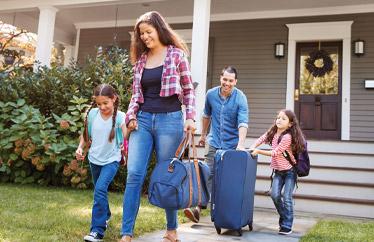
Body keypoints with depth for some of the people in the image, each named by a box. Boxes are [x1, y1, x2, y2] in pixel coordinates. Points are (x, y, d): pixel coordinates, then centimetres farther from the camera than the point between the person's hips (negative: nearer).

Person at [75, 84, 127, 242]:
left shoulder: (119, 116, -15)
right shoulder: (92, 113, -6)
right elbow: (86, 134, 7)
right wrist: (80, 148, -5)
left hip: (111, 159, -5)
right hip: (94, 159, 5)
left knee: (100, 189, -22)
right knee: (99, 190, 20)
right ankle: (105, 216, 47)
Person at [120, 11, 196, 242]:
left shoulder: (176, 54, 1)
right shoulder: (141, 59, 12)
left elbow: (189, 90, 2)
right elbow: (136, 93, 16)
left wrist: (190, 117, -8)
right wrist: (131, 115, 1)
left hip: (169, 120, -3)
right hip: (143, 120, 4)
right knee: (134, 174, -6)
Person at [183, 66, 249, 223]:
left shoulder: (240, 98, -11)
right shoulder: (211, 94, 1)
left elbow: (243, 123, -21)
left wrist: (241, 144, -34)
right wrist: (203, 134, 25)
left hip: (232, 145, -2)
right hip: (215, 143, 2)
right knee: (208, 175, -7)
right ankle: (198, 208, -11)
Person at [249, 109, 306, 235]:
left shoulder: (287, 137, -23)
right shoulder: (273, 132, 0)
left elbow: (275, 153, -24)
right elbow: (261, 139, 9)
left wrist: (258, 151, -24)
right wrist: (252, 148, -9)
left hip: (290, 170, -6)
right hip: (278, 171, 6)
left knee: (286, 197, -8)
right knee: (275, 195, -6)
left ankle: (287, 226, 2)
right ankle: (284, 218, 17)